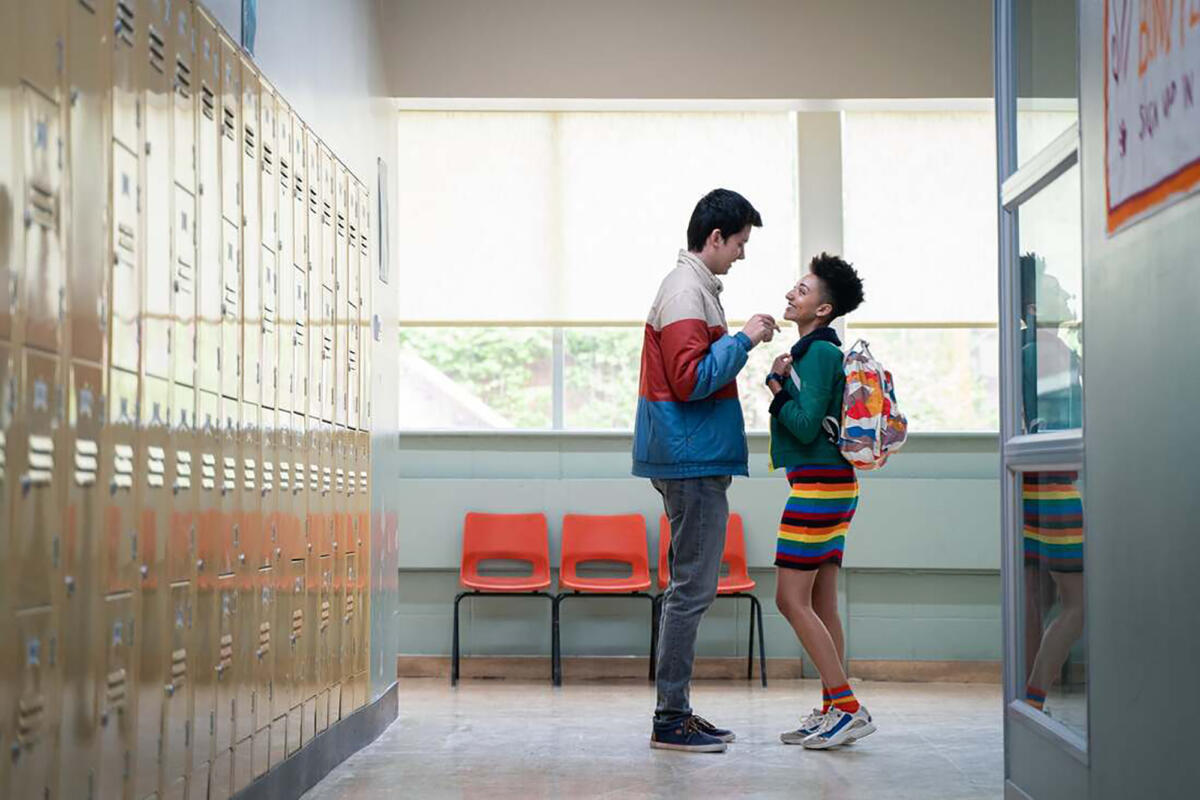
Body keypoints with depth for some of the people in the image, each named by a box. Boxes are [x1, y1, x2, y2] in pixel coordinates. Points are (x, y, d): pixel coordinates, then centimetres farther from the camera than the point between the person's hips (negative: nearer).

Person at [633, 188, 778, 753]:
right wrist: (743, 339, -14)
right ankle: (671, 719, -2)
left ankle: (676, 712, 19)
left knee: (689, 588, 13)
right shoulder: (686, 292, -13)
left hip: (693, 460, 11)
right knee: (692, 589, -8)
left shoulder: (693, 287, 20)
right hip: (692, 460, -11)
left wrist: (743, 345, 16)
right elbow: (691, 379, -21)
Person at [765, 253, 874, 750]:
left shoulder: (819, 352, -12)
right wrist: (780, 386, 8)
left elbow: (805, 426, -19)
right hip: (830, 486, 10)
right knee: (820, 605, 10)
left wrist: (778, 387, -7)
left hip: (819, 485, -10)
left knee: (791, 599, -9)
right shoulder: (821, 351, 18)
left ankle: (848, 708, -9)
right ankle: (832, 711, 12)